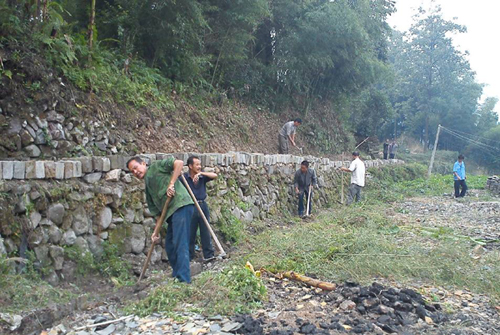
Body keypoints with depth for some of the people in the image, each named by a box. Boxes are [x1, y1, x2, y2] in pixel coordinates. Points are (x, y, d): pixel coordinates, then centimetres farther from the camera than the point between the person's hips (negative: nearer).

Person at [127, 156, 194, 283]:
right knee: (170, 246, 13)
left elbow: (179, 163, -7)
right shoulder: (148, 187, 25)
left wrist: (171, 184, -13)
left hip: (181, 205, -9)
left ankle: (184, 280, -12)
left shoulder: (156, 166, 7)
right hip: (171, 212, 9)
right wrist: (156, 232, 16)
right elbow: (157, 211, 23)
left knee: (180, 244, -13)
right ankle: (176, 276, 25)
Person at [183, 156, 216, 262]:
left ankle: (209, 255, 16)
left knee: (206, 231, 8)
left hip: (202, 205, 3)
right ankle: (188, 257, 17)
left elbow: (215, 175, -11)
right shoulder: (184, 177, -6)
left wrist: (201, 173, -20)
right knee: (190, 233, 5)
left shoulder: (202, 177, 3)